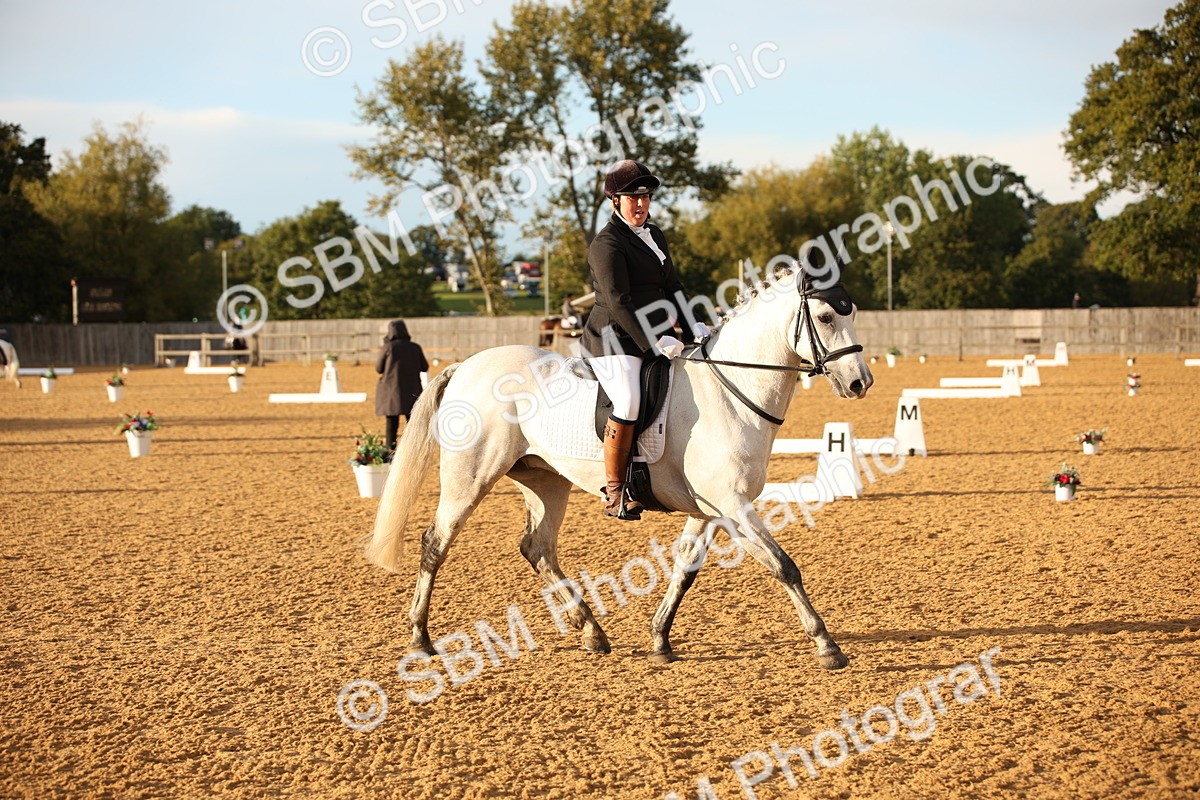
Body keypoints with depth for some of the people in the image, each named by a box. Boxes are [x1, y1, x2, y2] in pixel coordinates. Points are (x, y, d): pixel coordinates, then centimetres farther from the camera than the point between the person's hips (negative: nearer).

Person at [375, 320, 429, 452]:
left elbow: (379, 369, 0)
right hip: (411, 391, 2)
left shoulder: (388, 347, -7)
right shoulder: (415, 347, 0)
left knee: (392, 423, 5)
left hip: (391, 390, -2)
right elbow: (424, 368, 9)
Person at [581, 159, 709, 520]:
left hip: (655, 337, 9)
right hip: (614, 340, -9)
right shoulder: (607, 244, -10)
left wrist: (691, 328, 4)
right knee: (630, 402, -29)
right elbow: (618, 301, -19)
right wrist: (653, 343, -25)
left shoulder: (654, 236, 18)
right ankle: (614, 491, -19)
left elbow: (672, 288, 20)